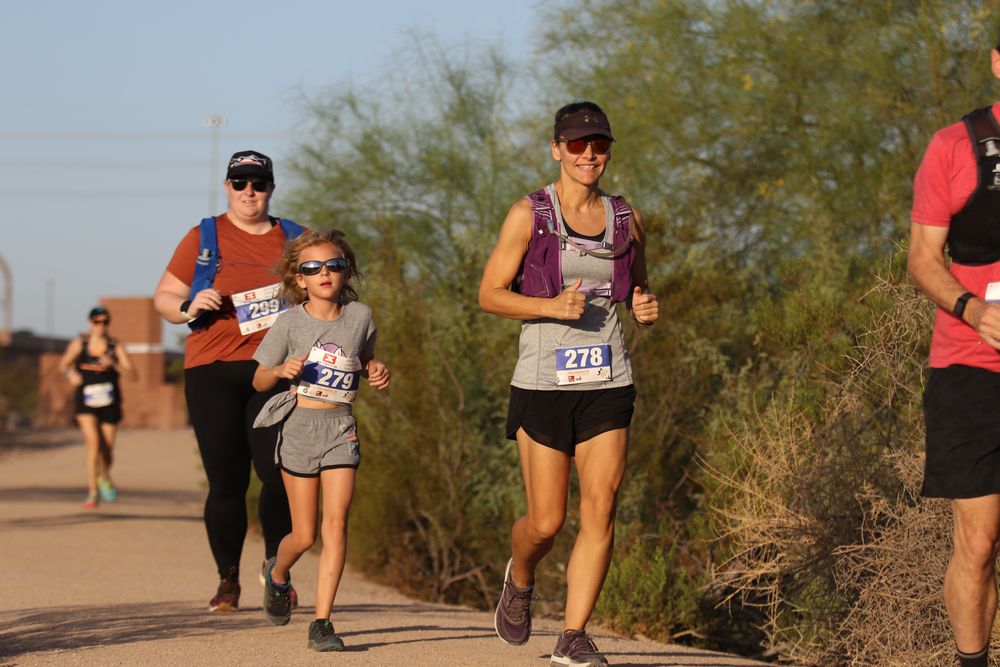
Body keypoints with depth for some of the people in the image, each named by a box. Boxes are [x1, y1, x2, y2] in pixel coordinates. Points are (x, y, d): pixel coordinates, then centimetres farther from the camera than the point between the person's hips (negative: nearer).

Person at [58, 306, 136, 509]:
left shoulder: (116, 347, -4)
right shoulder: (79, 344, 0)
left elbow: (133, 374, -11)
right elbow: (63, 364, 15)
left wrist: (113, 364, -27)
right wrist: (71, 374, -7)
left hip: (109, 403, 1)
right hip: (85, 403, -1)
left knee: (107, 449, 8)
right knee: (93, 443, -20)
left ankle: (104, 478, 43)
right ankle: (92, 493, -16)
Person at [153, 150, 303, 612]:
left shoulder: (292, 240, 15)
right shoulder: (204, 238, 11)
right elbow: (163, 297, 12)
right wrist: (189, 306, -9)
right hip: (213, 372, 0)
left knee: (280, 474, -12)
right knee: (226, 482, -2)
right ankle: (228, 580, 11)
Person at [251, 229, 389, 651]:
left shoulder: (360, 316, 3)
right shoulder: (290, 323, -4)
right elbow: (259, 381, 2)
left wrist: (378, 374, -1)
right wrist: (281, 370, -19)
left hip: (340, 428, 1)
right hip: (299, 426, -1)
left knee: (336, 523, -13)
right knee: (305, 535, 4)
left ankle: (322, 623, -11)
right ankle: (278, 573, 40)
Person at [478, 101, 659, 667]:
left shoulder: (628, 220, 10)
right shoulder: (530, 215, -2)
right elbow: (491, 294, -2)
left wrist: (647, 308, 0)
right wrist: (552, 306, -17)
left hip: (607, 382, 3)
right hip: (545, 381, -3)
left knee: (601, 510, -8)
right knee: (546, 522, 0)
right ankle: (520, 580, 34)